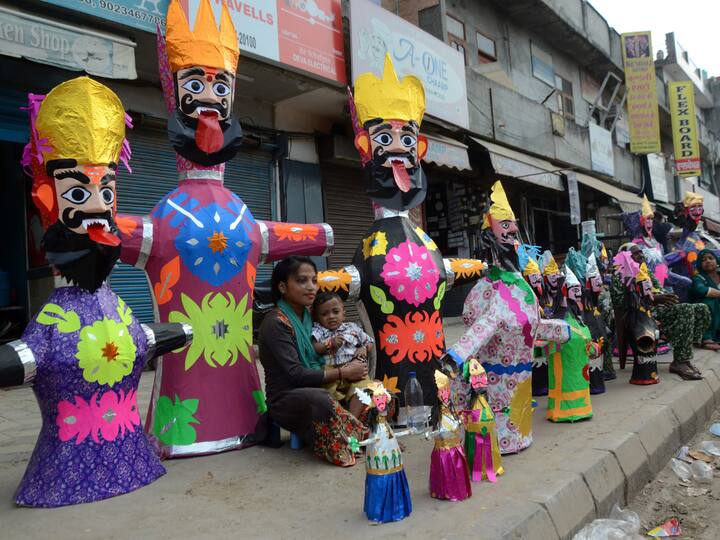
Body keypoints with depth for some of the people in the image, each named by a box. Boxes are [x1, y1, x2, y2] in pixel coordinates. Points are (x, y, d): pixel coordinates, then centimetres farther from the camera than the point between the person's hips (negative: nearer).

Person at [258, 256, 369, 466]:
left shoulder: (307, 317, 9)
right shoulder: (276, 323, -15)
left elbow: (317, 361, 11)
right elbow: (295, 374, -22)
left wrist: (352, 365, -8)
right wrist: (343, 373, -17)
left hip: (312, 391, 8)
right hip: (286, 400, -8)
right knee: (320, 399, -38)